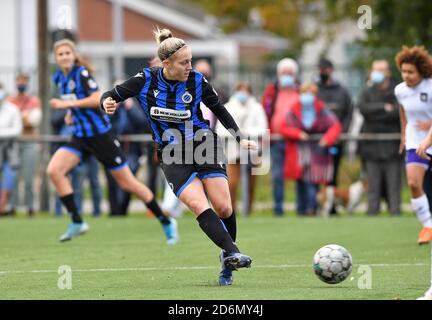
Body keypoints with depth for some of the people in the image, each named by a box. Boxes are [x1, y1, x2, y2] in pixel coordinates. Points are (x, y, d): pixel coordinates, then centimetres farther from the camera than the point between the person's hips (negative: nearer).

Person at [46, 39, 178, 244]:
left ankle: (166, 222, 14)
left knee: (127, 183, -1)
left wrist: (68, 104, -27)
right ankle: (77, 222, -9)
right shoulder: (59, 77, 8)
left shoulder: (81, 73, -14)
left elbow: (97, 99, -26)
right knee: (53, 170, -16)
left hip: (100, 134, -7)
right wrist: (71, 112, 9)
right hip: (80, 137, 7)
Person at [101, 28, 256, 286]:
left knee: (224, 208, -9)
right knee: (199, 205, -22)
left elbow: (219, 110, 7)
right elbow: (113, 95, 0)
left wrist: (240, 137, 1)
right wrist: (108, 102, -24)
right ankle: (233, 254, -27)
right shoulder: (146, 80, -10)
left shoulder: (196, 81, -8)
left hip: (203, 144, 1)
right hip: (172, 155, -1)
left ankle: (227, 256, 15)